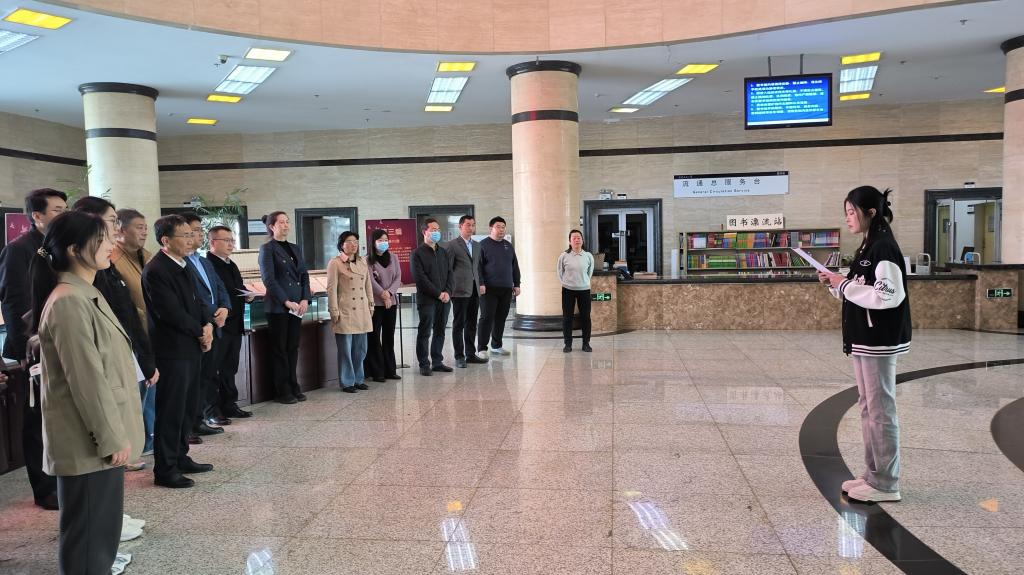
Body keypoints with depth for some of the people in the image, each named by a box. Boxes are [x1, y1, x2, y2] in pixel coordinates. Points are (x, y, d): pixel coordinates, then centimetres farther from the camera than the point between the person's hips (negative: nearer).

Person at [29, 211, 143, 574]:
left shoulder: (86, 294, 11)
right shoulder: (69, 303, -20)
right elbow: (87, 379, -22)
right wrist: (112, 437, -18)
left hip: (102, 433, 10)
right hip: (89, 440, -10)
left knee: (102, 525, 18)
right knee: (88, 530, 2)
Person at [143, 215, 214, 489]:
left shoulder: (182, 266, 12)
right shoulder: (155, 271, -16)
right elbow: (172, 313, -20)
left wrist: (208, 325, -1)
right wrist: (201, 332, -9)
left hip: (192, 348, 9)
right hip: (172, 351, -9)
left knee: (187, 407, 16)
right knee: (171, 411, 0)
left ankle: (180, 457, 29)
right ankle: (165, 469, 10)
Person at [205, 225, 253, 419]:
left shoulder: (232, 266, 18)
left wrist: (247, 295, 7)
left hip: (234, 325, 9)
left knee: (230, 367, 15)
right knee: (213, 368, -1)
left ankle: (229, 405, 24)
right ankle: (212, 409, 6)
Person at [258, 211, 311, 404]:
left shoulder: (295, 248, 15)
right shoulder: (267, 249, -5)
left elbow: (304, 275, 13)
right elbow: (269, 279, -12)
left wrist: (305, 299, -1)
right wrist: (286, 301, -16)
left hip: (297, 306, 6)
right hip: (277, 307, -6)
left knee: (293, 348, 10)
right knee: (280, 349, 1)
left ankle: (293, 387, 18)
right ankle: (283, 391, 8)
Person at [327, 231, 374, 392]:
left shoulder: (362, 262, 13)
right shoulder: (335, 263, -5)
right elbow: (331, 289, -9)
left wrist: (371, 305, 14)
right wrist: (334, 311, -12)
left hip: (362, 312, 6)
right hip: (345, 312, -6)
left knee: (360, 349, 11)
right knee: (346, 349, 0)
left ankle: (358, 379, 23)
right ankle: (347, 382, 9)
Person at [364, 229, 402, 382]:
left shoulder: (393, 259, 11)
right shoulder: (367, 261, -3)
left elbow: (398, 278, 3)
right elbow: (371, 281, -11)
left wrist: (389, 293, -11)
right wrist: (383, 295, -13)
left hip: (392, 302, 5)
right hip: (375, 302, -4)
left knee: (389, 336, 8)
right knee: (375, 337, -2)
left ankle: (390, 370, 14)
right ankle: (377, 372, 2)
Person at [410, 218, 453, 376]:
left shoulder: (443, 252, 16)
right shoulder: (418, 253, -4)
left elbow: (449, 274, 14)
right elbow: (420, 278, -11)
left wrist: (447, 292, -3)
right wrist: (438, 294, -13)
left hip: (443, 299, 6)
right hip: (427, 299, -6)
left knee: (440, 331, 10)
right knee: (424, 332, -1)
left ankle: (437, 362, 19)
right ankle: (424, 365, 5)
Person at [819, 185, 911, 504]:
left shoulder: (884, 248, -15)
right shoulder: (867, 247, 14)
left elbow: (889, 296, -24)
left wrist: (845, 284, -18)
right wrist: (835, 283, 3)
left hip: (879, 341, -10)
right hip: (864, 338, 10)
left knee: (880, 410, -3)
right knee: (868, 408, 14)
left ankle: (886, 483, 6)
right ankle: (873, 475, 23)